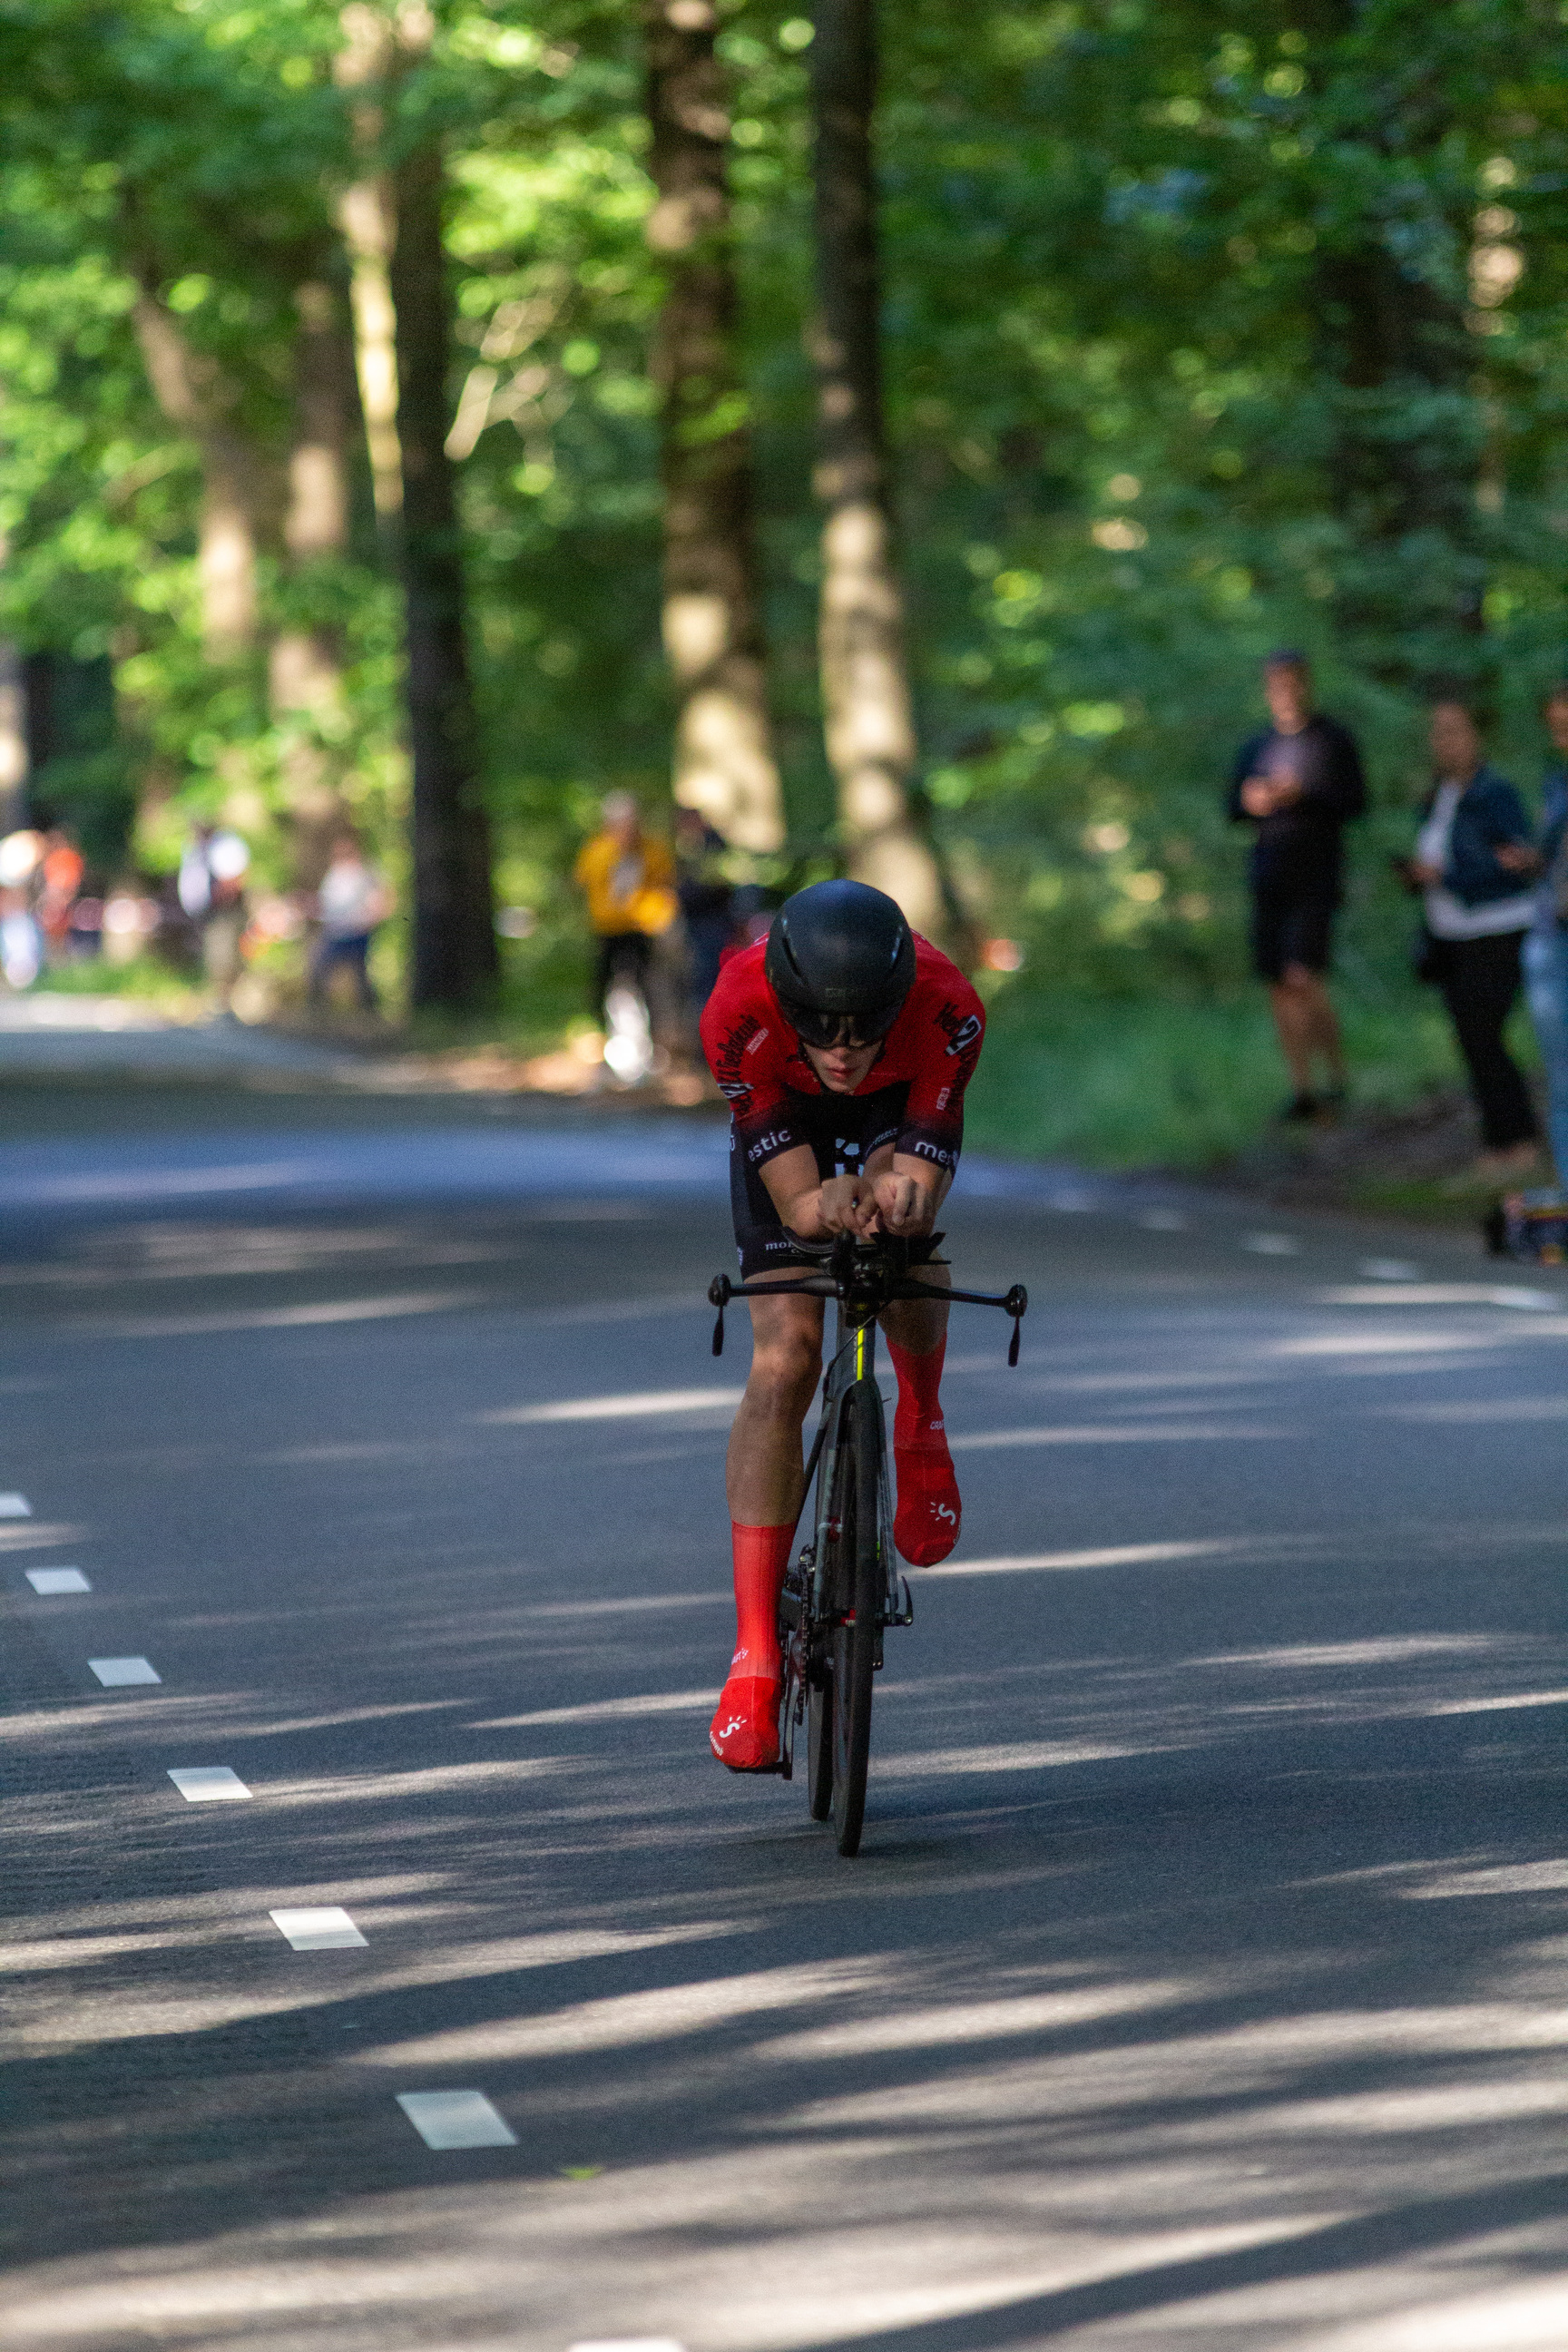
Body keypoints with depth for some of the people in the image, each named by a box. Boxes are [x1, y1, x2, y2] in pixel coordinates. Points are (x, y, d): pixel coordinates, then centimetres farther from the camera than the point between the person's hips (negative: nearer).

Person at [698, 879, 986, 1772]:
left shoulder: (947, 1009, -39)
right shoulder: (739, 1014, -39)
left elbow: (922, 1183, -36)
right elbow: (795, 1197, -35)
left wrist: (900, 1200, -58)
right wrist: (823, 1209, -57)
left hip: (900, 1115, 1)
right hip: (787, 1128, -1)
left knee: (904, 1221, -30)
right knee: (783, 1363, -16)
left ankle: (921, 1422, 6)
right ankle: (757, 1656, -14)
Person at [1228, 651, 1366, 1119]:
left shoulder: (1334, 740, 2)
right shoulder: (1255, 748, 17)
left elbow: (1355, 800, -5)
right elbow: (1234, 811, 20)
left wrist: (1303, 794, -18)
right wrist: (1250, 802, -4)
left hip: (1317, 869, -5)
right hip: (1269, 868, 5)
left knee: (1303, 976, -18)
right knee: (1279, 988, 2)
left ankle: (1336, 1076, -5)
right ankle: (1303, 1090, 7)